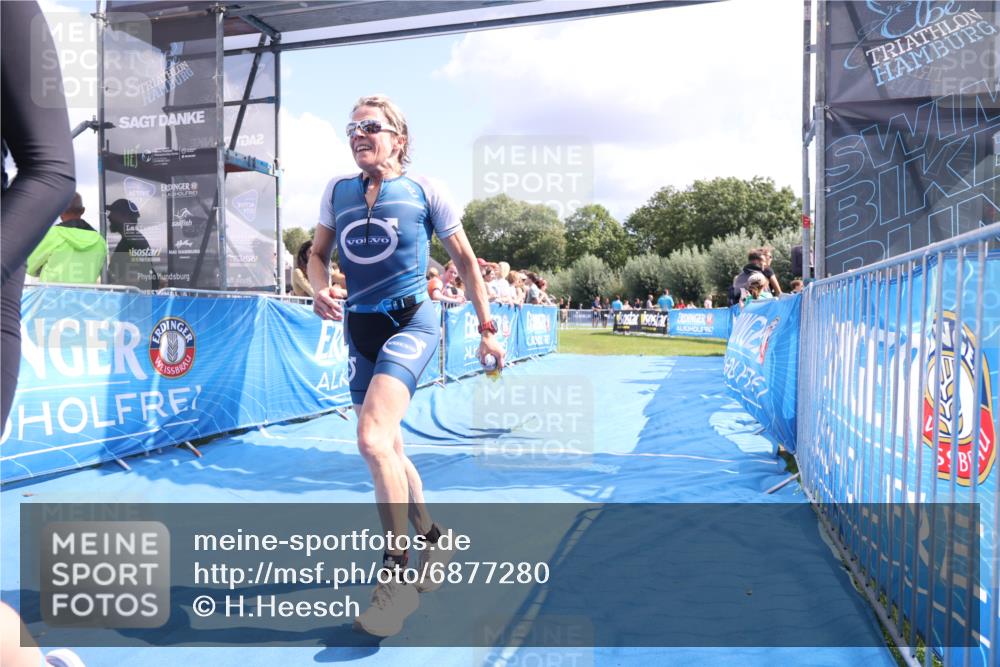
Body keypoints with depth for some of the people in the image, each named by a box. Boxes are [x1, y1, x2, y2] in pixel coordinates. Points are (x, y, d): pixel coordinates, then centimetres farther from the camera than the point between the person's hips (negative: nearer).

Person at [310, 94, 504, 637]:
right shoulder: (337, 191, 8)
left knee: (373, 440, -24)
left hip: (411, 322, -6)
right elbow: (317, 255, 15)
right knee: (387, 450, 12)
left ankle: (397, 576, -10)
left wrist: (486, 330, 1)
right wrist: (321, 290, -8)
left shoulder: (425, 191, -2)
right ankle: (432, 538, 34)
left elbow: (465, 261, 3)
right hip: (359, 328, 6)